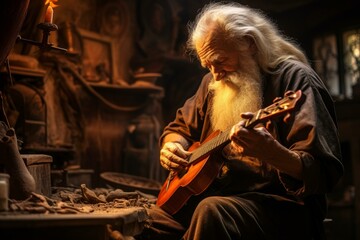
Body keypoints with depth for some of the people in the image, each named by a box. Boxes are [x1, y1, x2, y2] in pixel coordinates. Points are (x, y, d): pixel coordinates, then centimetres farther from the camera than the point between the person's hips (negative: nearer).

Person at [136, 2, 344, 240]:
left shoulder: (294, 78, -11)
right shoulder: (214, 83, 12)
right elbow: (180, 126, 24)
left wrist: (270, 151, -39)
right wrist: (172, 147, 0)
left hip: (280, 202, -6)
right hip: (213, 192, 7)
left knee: (211, 212, -35)